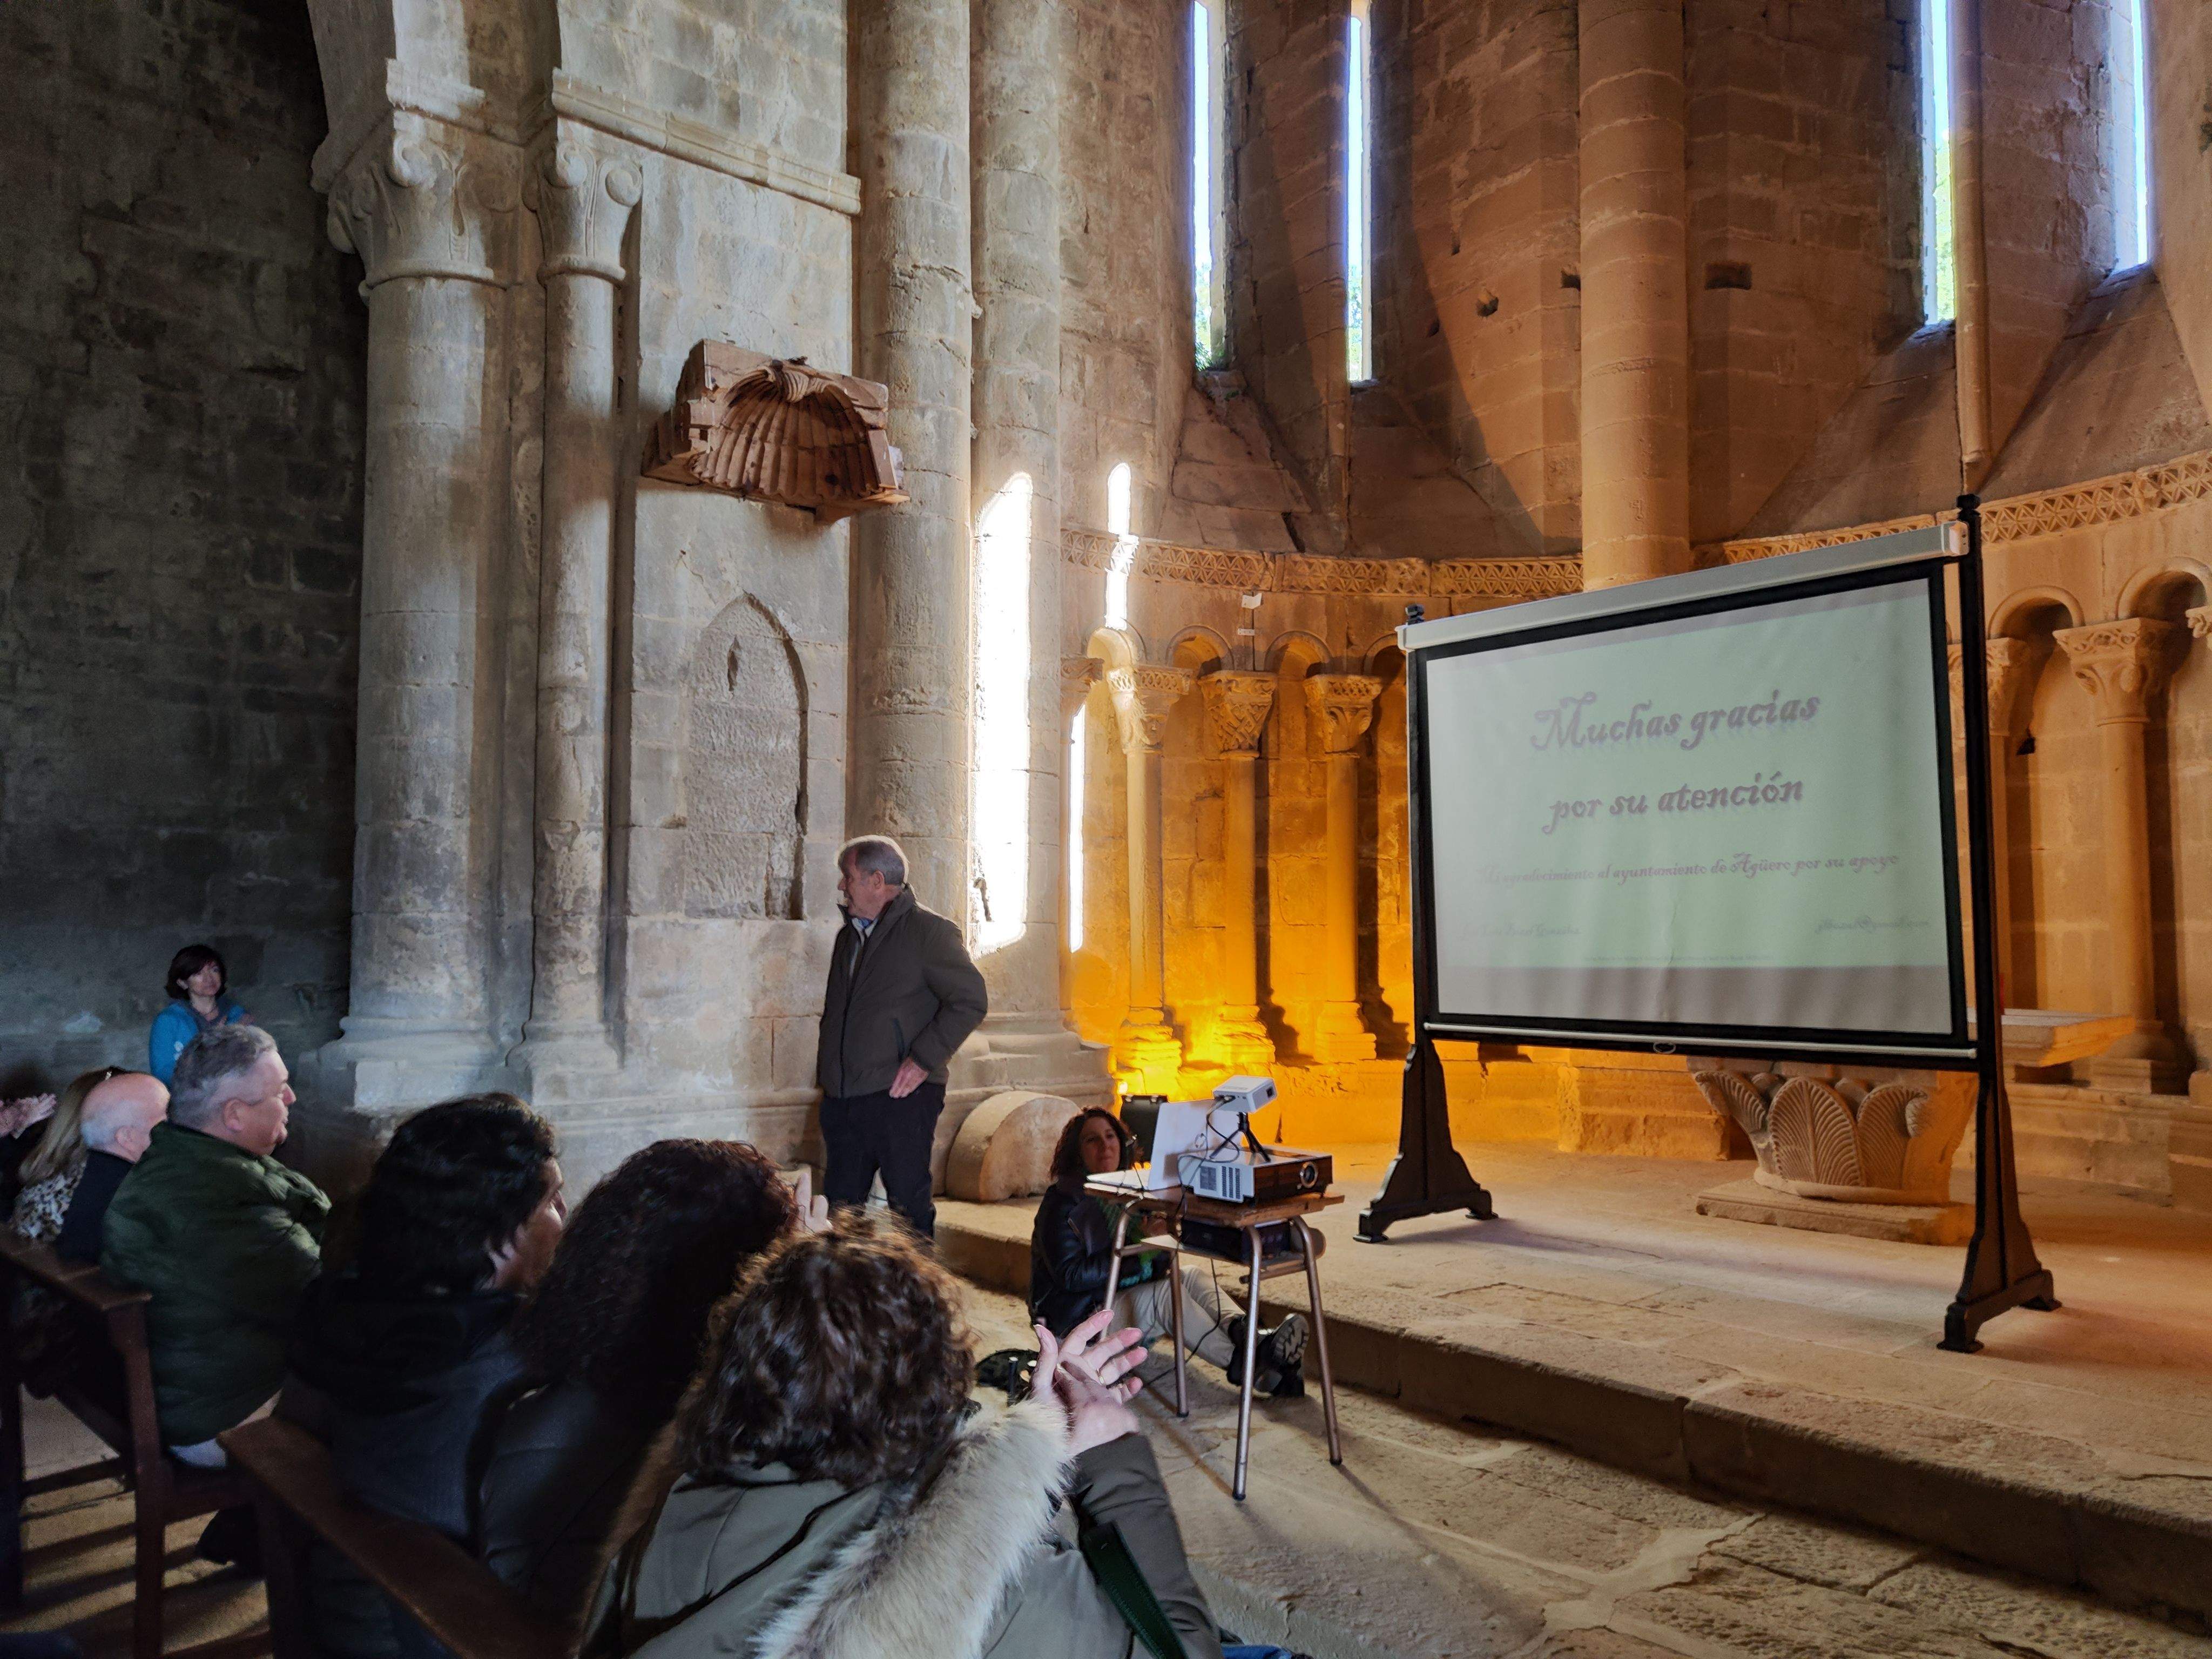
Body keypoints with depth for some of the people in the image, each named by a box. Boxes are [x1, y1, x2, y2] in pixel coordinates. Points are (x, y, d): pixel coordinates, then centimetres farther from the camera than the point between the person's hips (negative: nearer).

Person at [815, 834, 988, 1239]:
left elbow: (970, 1000, -12)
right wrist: (827, 1074, 14)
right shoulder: (847, 937, 19)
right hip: (842, 1099, 7)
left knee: (910, 1208, -2)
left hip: (900, 1097, -7)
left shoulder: (929, 931, -5)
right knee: (839, 1208, 10)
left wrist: (923, 1059, -17)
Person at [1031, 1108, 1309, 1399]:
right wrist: (1132, 1255, -24)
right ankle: (1240, 1363, -33)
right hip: (1079, 1317, -7)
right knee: (1165, 1292, -29)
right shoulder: (1061, 1202, -11)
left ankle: (1240, 1329, -43)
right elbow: (1069, 1276, -20)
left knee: (1190, 1277, -16)